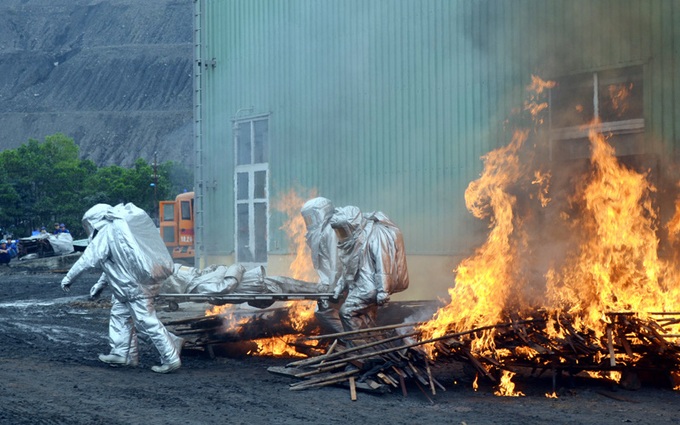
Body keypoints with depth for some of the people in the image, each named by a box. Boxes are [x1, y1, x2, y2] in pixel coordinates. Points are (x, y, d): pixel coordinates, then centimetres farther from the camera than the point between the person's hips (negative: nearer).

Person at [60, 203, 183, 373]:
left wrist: (68, 278, 0)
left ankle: (171, 359, -5)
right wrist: (101, 283, 27)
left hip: (135, 286, -10)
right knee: (120, 314, 18)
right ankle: (121, 354, 25)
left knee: (147, 322, -7)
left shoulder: (107, 233, -11)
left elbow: (87, 259, -10)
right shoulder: (119, 228, 18)